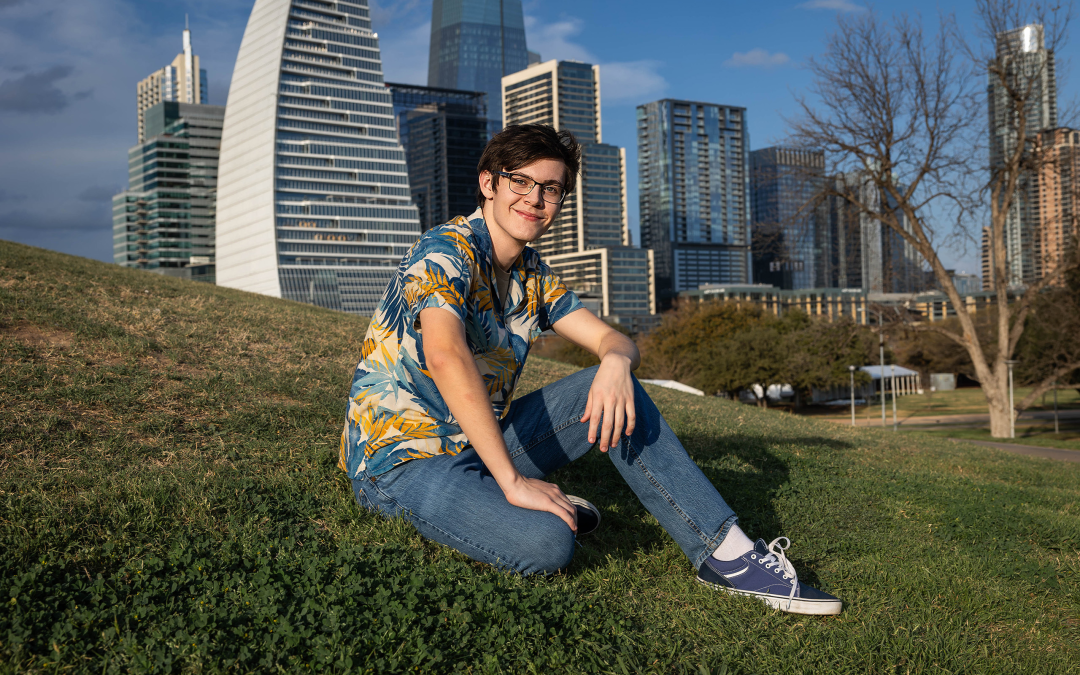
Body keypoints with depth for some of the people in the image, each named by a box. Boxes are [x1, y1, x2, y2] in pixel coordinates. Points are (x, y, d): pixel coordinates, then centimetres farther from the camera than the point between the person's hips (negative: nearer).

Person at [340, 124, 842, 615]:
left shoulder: (532, 278, 10)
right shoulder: (444, 251, -17)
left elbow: (613, 340, 6)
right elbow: (445, 357, -34)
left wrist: (616, 363, -21)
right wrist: (513, 482, -36)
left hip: (479, 443, 8)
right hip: (403, 461, -8)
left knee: (611, 390, -8)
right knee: (546, 542, -34)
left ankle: (726, 552, -7)